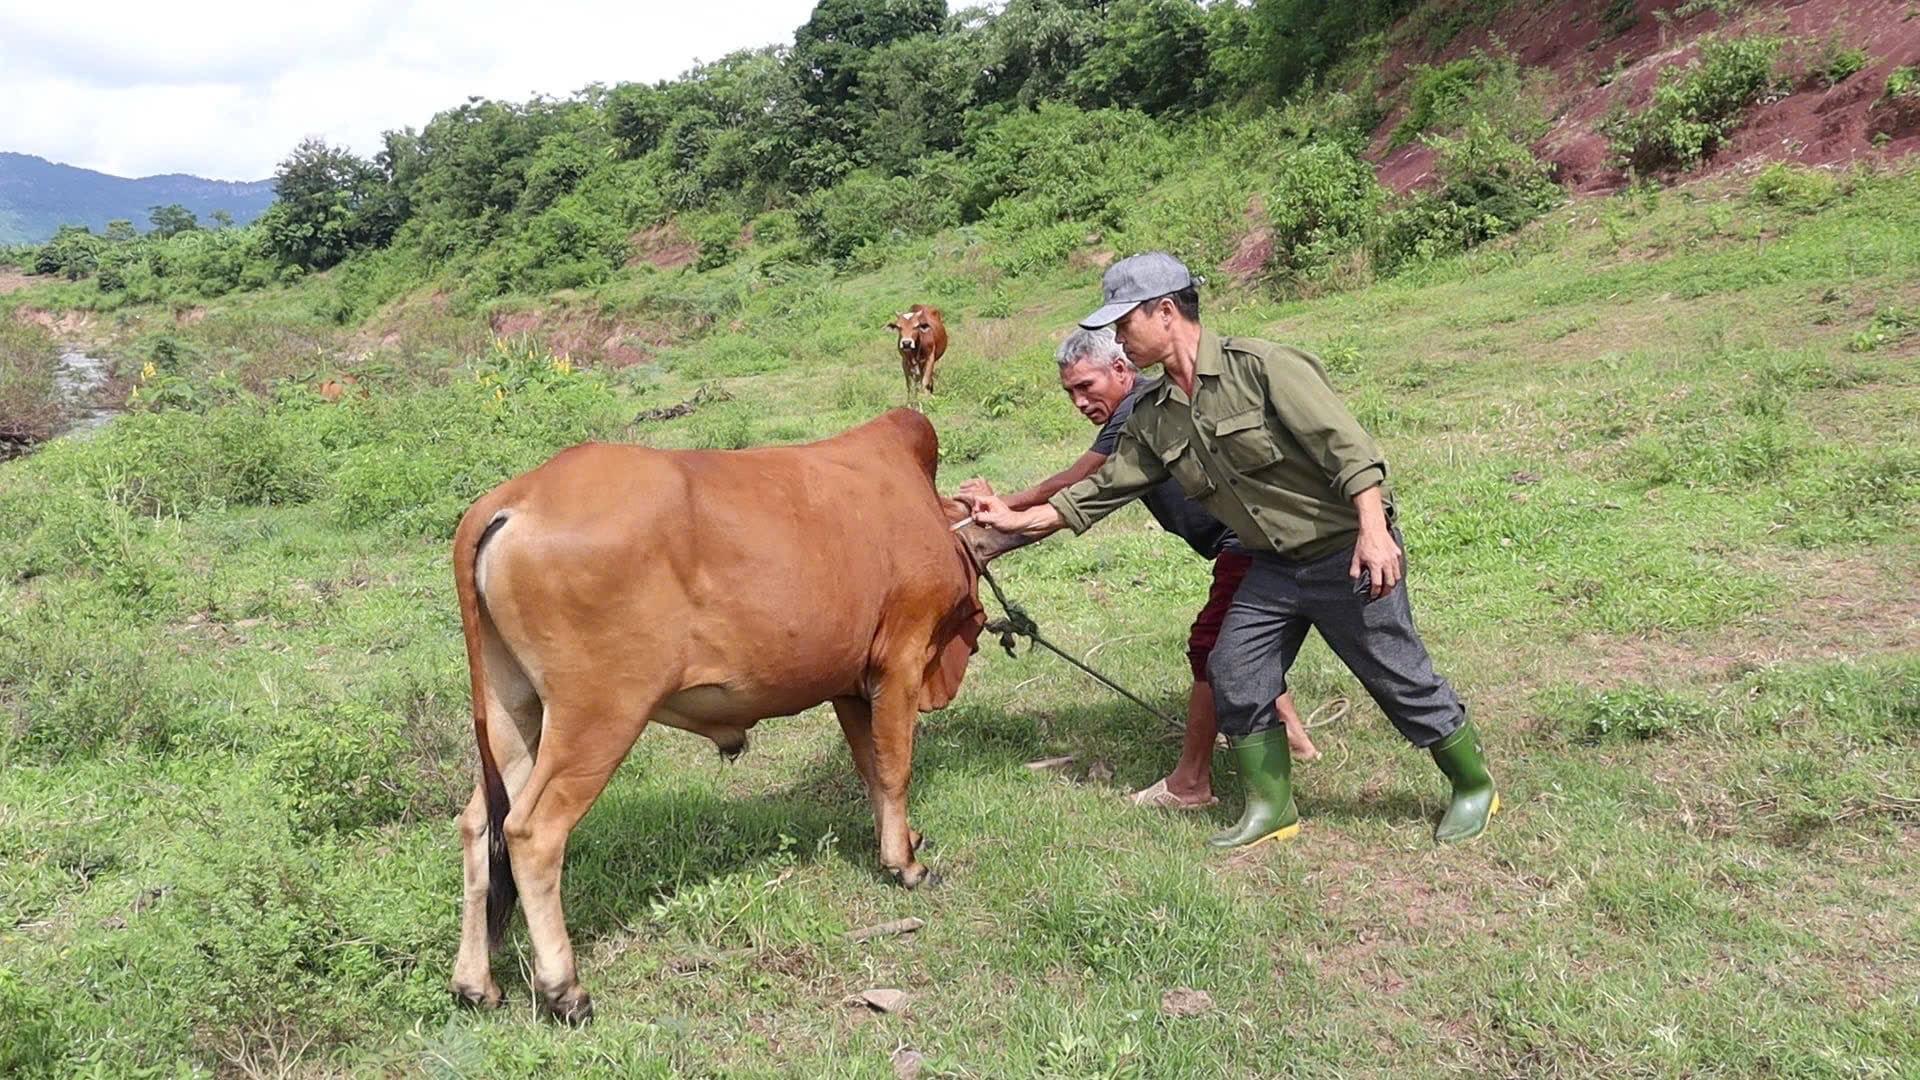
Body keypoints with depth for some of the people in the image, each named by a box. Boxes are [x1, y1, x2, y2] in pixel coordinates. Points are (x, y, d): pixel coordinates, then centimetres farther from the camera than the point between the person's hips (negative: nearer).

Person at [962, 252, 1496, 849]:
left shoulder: (1260, 365, -19)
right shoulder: (1154, 420, 3)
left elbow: (1347, 444, -23)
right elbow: (1102, 488, 9)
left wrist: (1373, 530, -32)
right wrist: (1016, 519, 7)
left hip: (1347, 552, -7)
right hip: (1273, 566, 7)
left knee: (1400, 679, 3)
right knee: (1234, 676, 4)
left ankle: (1474, 787, 25)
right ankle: (1270, 807, 21)